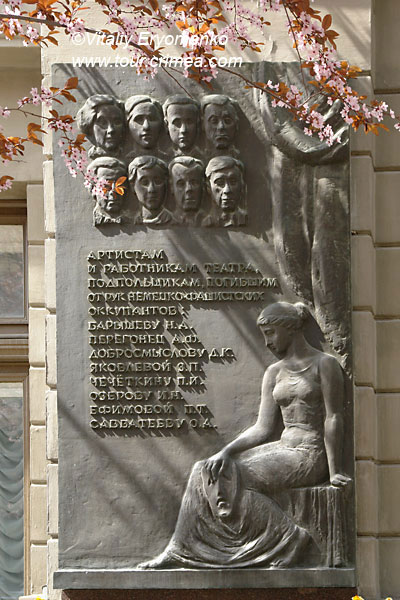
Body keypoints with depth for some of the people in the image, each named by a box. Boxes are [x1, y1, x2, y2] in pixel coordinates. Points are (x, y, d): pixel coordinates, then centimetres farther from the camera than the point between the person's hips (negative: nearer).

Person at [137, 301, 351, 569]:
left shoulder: (324, 364, -3)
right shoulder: (274, 373, 15)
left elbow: (333, 419, -8)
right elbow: (263, 428, 9)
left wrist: (334, 471, -13)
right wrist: (226, 451, -5)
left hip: (310, 456, -7)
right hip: (283, 447, 7)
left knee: (233, 478, -24)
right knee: (209, 471, -12)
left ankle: (289, 540, -20)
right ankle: (179, 550, -14)